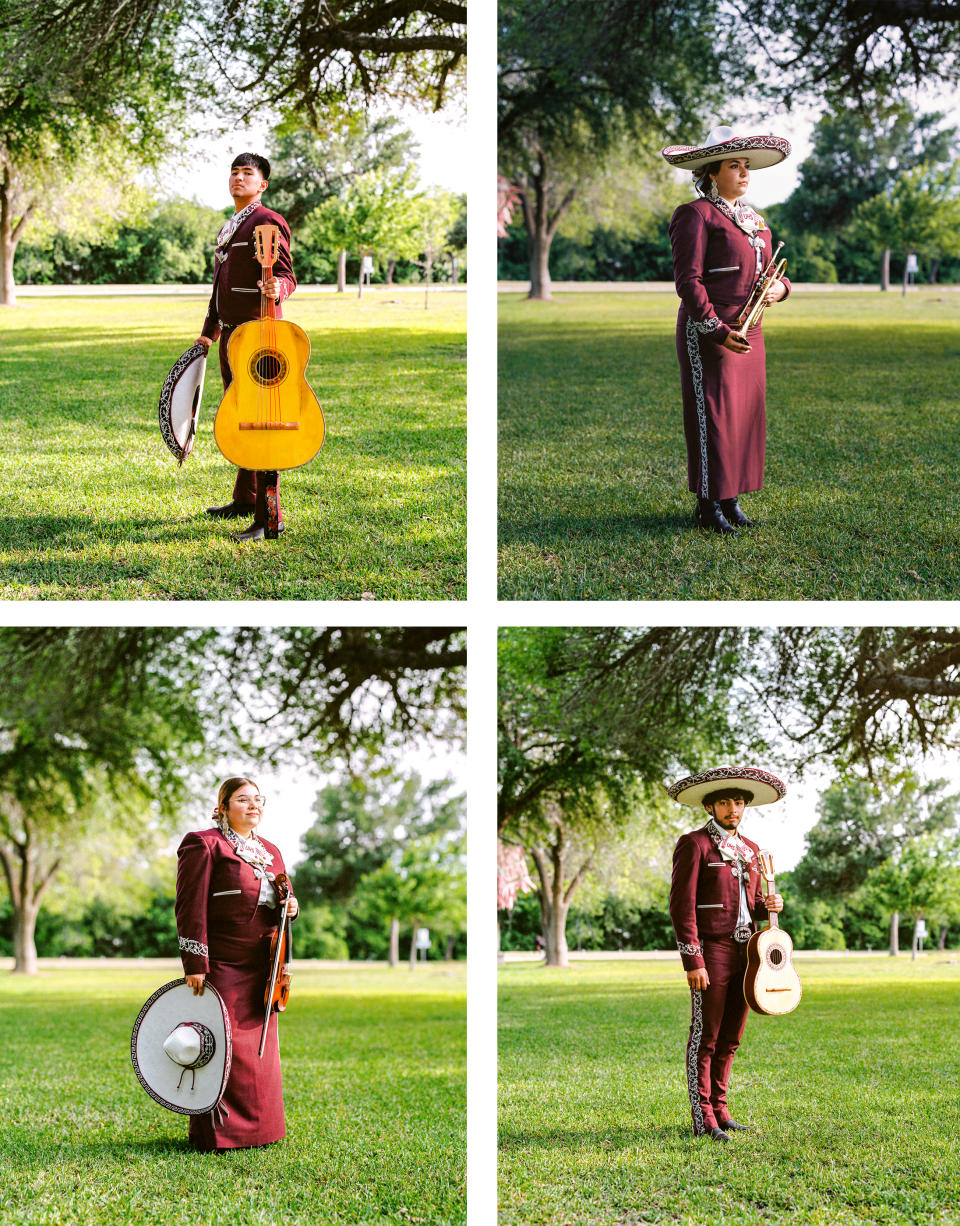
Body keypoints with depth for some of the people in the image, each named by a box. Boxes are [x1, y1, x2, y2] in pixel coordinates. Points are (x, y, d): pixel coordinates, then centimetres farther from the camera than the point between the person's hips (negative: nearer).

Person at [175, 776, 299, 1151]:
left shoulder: (270, 852, 18)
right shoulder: (203, 845, -5)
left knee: (258, 1048, 10)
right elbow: (191, 908, -11)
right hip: (221, 966, -7)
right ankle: (215, 1133, 4)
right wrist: (195, 964, -18)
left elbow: (280, 904, 26)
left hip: (259, 970, 7)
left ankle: (255, 1128, 19)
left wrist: (291, 907, 0)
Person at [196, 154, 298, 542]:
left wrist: (277, 288, -39)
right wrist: (208, 331, 29)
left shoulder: (268, 222, -8)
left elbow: (286, 276, -16)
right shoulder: (228, 227, 21)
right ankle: (244, 499, 28)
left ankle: (269, 517, -13)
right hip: (230, 332, 10)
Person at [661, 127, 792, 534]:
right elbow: (688, 280, -14)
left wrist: (779, 288, -4)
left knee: (745, 412, 8)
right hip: (708, 333, -8)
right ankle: (708, 505, 0)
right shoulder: (696, 215, -8)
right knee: (713, 414, -6)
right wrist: (718, 332, -22)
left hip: (748, 333, 8)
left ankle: (730, 499, 16)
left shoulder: (754, 220, 17)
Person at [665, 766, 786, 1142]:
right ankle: (703, 1120, 0)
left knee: (730, 1039, 10)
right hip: (711, 951, -7)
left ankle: (720, 1111, 18)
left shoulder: (750, 849, 17)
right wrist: (693, 962, -16)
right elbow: (682, 906, -10)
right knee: (705, 1037, -3)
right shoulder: (694, 844, -5)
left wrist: (769, 905, 1)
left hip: (745, 952, 7)